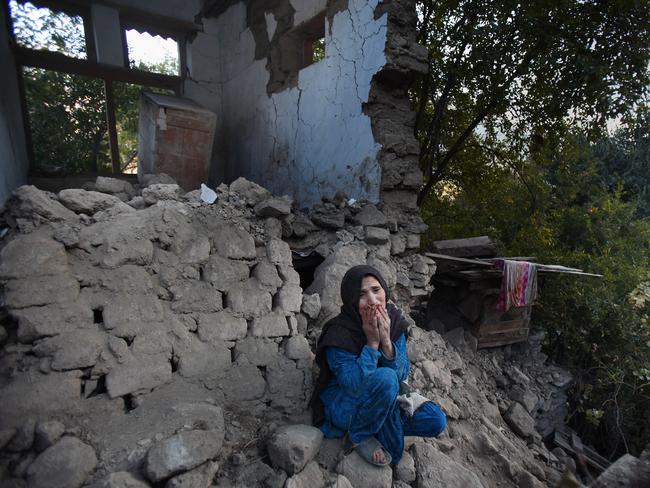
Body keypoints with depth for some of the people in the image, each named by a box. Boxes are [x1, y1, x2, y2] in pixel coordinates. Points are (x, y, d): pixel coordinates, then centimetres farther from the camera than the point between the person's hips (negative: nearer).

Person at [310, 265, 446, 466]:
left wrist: (386, 341, -27)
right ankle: (359, 436, -11)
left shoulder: (394, 321, -10)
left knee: (436, 420, -10)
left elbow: (402, 375, -11)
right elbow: (355, 385, -30)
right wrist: (372, 342, -31)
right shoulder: (338, 334, -26)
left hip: (384, 398, 6)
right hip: (343, 404, -5)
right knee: (385, 378, -35)